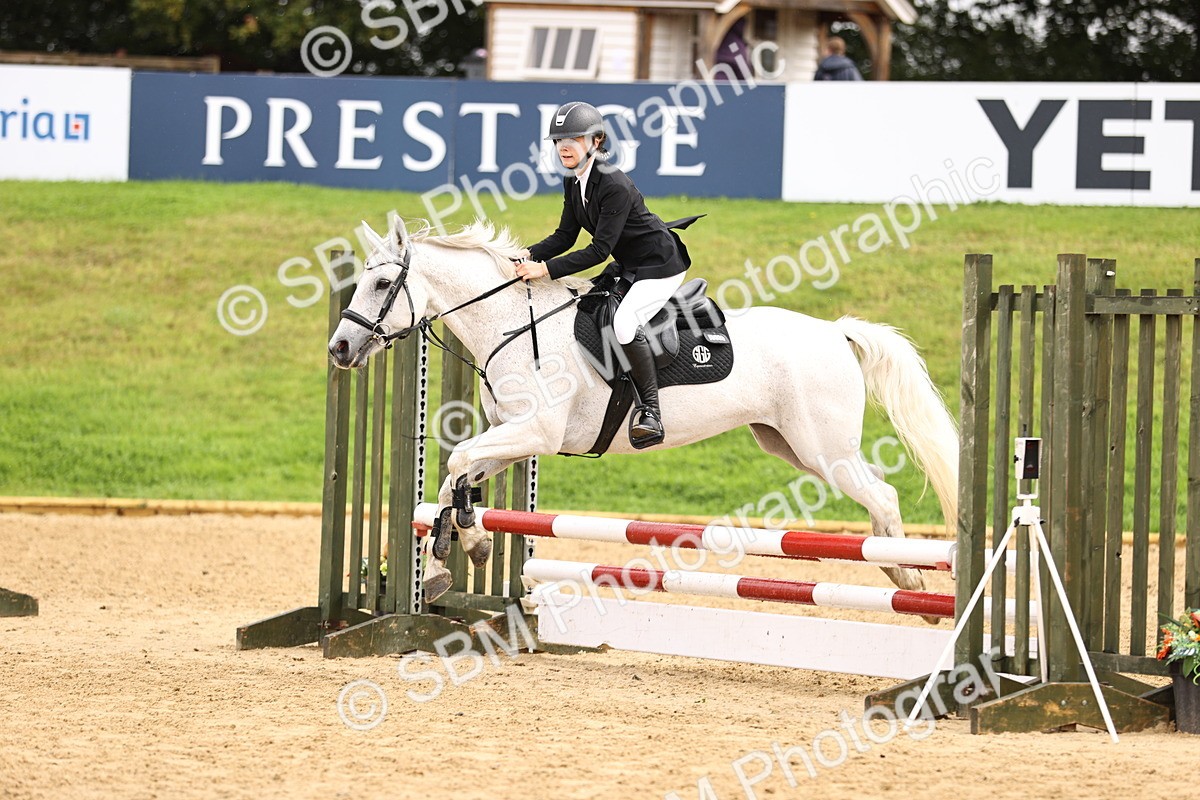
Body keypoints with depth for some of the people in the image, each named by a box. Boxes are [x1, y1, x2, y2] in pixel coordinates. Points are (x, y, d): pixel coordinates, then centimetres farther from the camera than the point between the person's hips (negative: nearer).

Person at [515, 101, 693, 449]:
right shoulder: (573, 182, 0)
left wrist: (546, 268, -32)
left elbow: (599, 250, -29)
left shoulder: (614, 185, -28)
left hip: (661, 265, -10)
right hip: (629, 267, 10)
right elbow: (566, 236, 6)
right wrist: (530, 255, -11)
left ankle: (651, 411, -21)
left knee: (624, 322, -29)